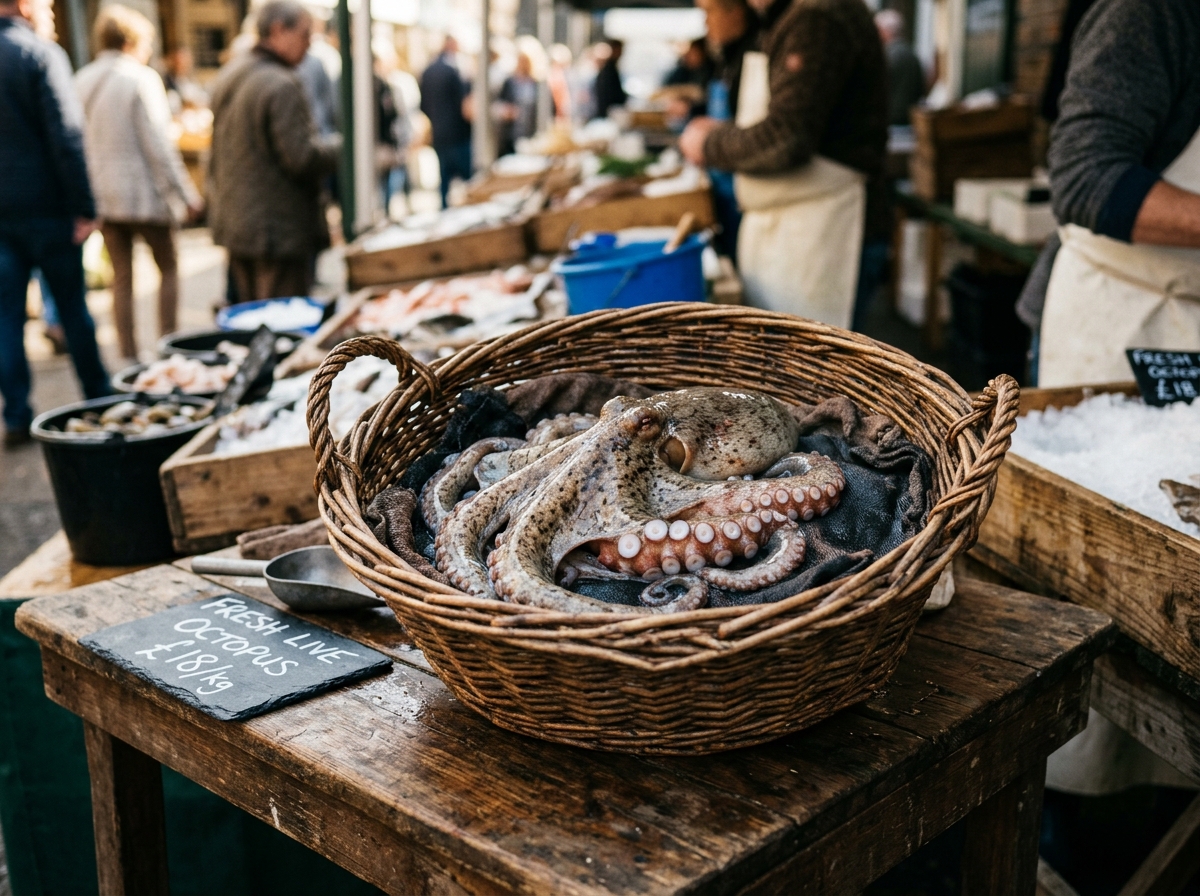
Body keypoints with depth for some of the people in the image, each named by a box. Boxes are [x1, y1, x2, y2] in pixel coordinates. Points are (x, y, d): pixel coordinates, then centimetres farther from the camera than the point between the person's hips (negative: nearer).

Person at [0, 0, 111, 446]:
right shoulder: (41, 54, -11)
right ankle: (99, 400, 20)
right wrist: (84, 208, -13)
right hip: (45, 207, -4)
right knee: (72, 308, 8)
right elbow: (66, 137, -16)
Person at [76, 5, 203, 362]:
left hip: (101, 195, 5)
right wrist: (186, 194, -10)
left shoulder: (81, 81, 6)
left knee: (121, 276, 10)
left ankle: (129, 355, 11)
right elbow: (158, 144, -15)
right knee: (168, 268, 11)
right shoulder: (141, 79, -12)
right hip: (145, 194, -5)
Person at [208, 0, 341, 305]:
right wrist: (338, 145, -4)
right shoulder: (281, 86, -19)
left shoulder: (228, 75, 13)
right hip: (279, 229, -10)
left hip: (233, 220, 10)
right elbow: (301, 157, -21)